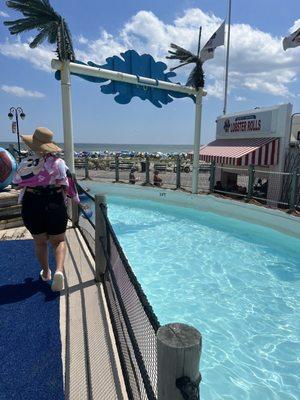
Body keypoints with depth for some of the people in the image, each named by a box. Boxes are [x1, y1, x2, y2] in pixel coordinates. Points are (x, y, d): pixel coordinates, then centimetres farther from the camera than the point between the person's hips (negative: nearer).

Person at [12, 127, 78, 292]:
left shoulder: (25, 163, -4)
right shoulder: (58, 162, -8)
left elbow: (18, 184, 6)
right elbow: (66, 186, -9)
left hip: (31, 205, 1)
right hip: (55, 205, -1)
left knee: (40, 242, 19)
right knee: (58, 240, 13)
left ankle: (45, 272, 33)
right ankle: (59, 270, -8)